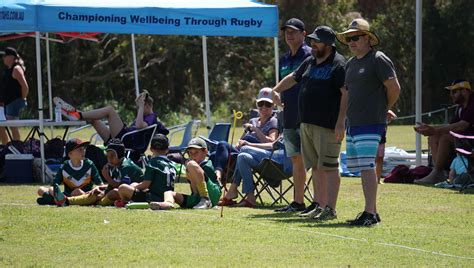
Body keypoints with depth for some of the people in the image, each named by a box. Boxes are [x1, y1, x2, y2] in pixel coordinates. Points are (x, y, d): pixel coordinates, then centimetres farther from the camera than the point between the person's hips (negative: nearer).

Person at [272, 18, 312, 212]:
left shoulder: (310, 56, -6)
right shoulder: (284, 60, 18)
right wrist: (278, 100, 11)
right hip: (289, 118, 8)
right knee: (296, 160, 11)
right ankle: (298, 202, 15)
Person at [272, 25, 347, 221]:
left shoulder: (338, 64, -11)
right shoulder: (310, 62, 15)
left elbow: (346, 94, -16)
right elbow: (293, 78, 33)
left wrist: (340, 123, -21)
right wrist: (275, 91, 39)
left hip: (327, 126, -8)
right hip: (307, 124, 8)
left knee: (329, 167, -8)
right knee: (316, 167, 12)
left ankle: (330, 209, -8)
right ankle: (319, 204, 18)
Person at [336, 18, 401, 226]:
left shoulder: (379, 60, -7)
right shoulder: (350, 64, 18)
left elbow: (394, 88, -10)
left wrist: (383, 109, 2)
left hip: (370, 124, -9)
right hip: (353, 123, 9)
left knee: (367, 166, -15)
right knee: (360, 168, 9)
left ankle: (370, 213, -18)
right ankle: (372, 211, 16)